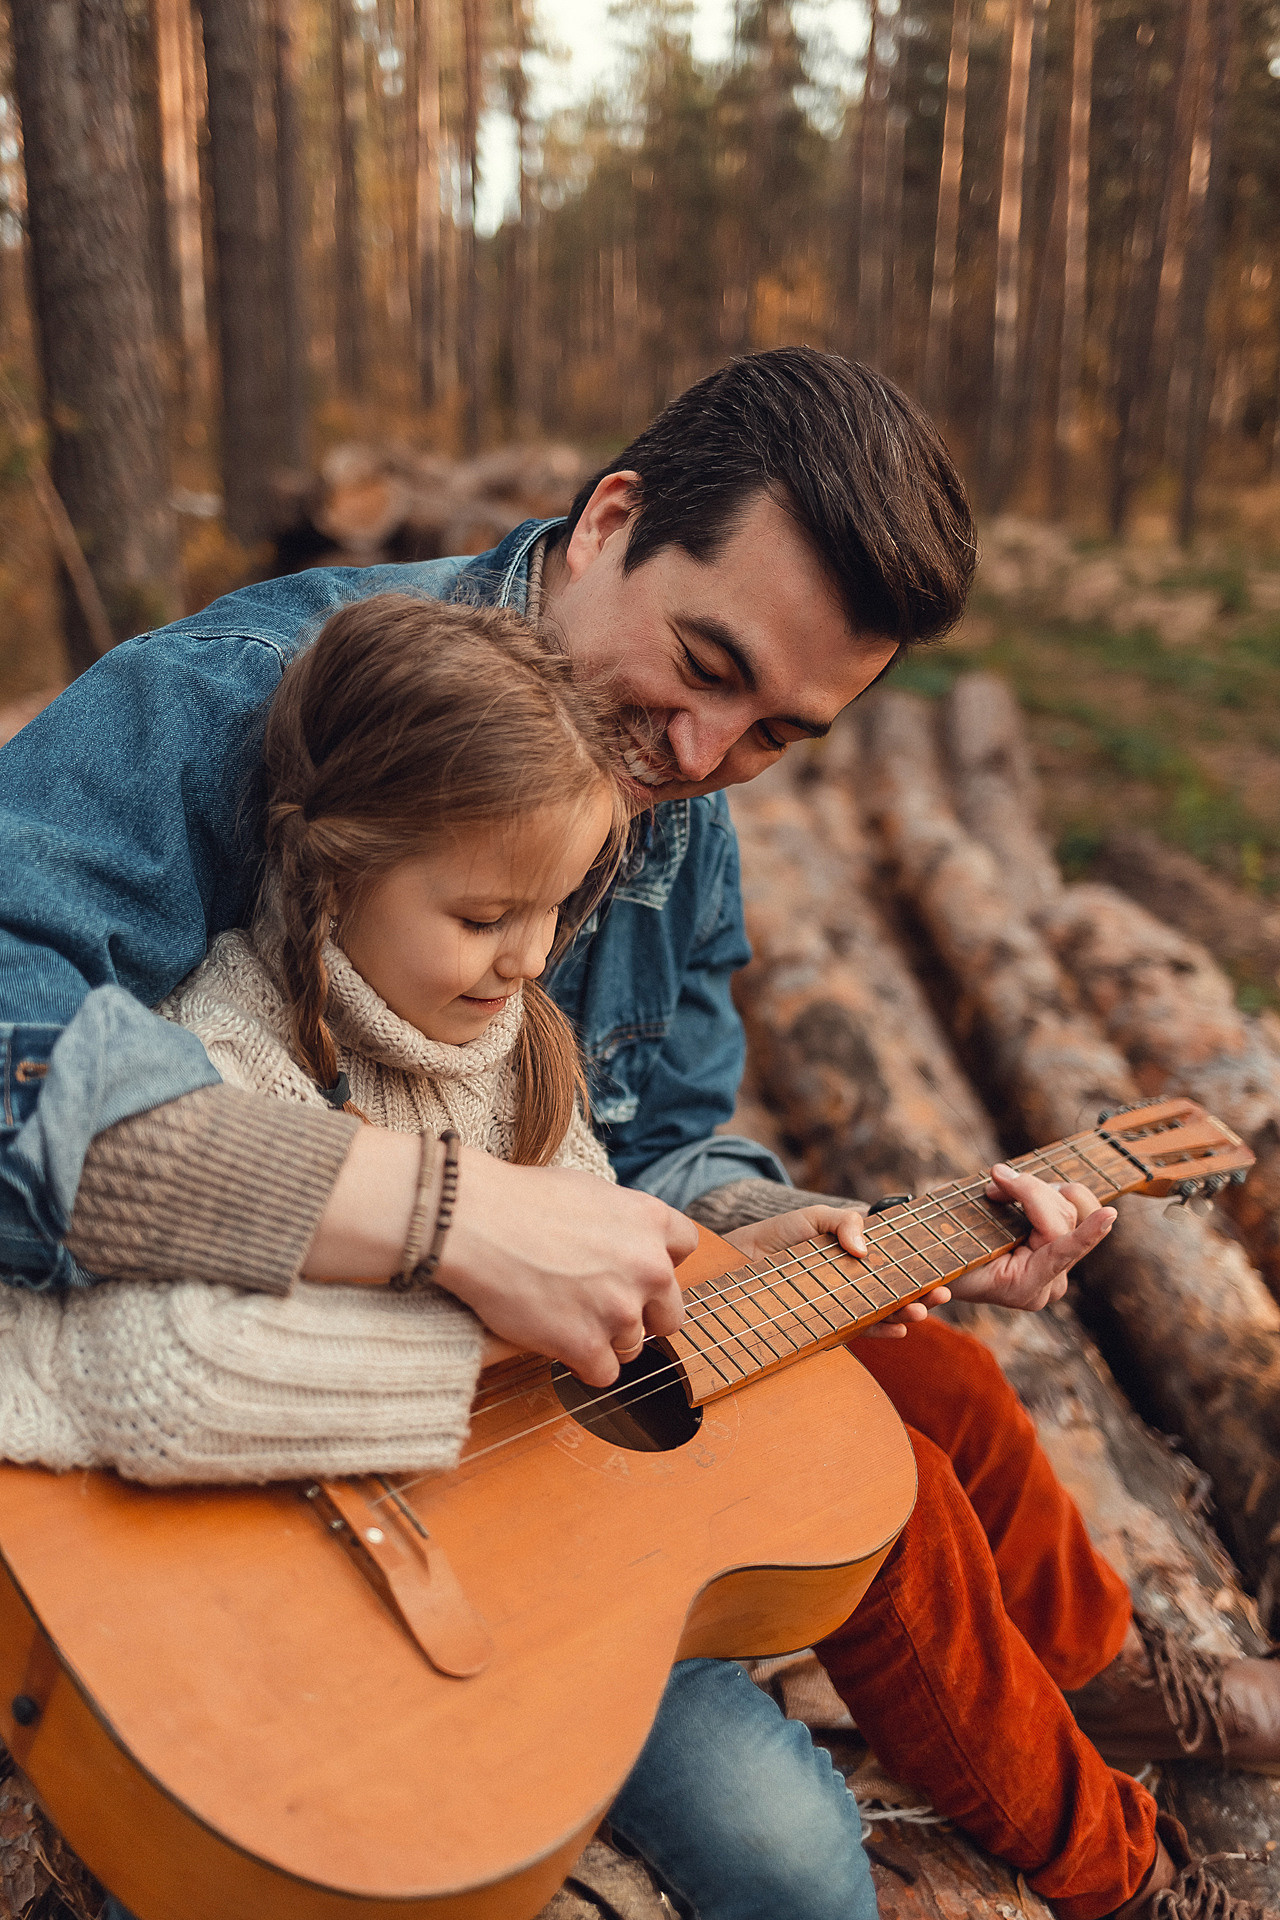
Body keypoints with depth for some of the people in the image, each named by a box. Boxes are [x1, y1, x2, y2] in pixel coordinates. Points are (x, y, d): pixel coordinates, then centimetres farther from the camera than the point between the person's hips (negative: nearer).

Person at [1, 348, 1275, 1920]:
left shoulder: (685, 832, -2)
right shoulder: (248, 697, -29)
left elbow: (658, 1153, 6)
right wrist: (445, 1204, -48)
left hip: (564, 1328, 8)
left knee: (940, 1385, 11)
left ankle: (1122, 1682, 48)